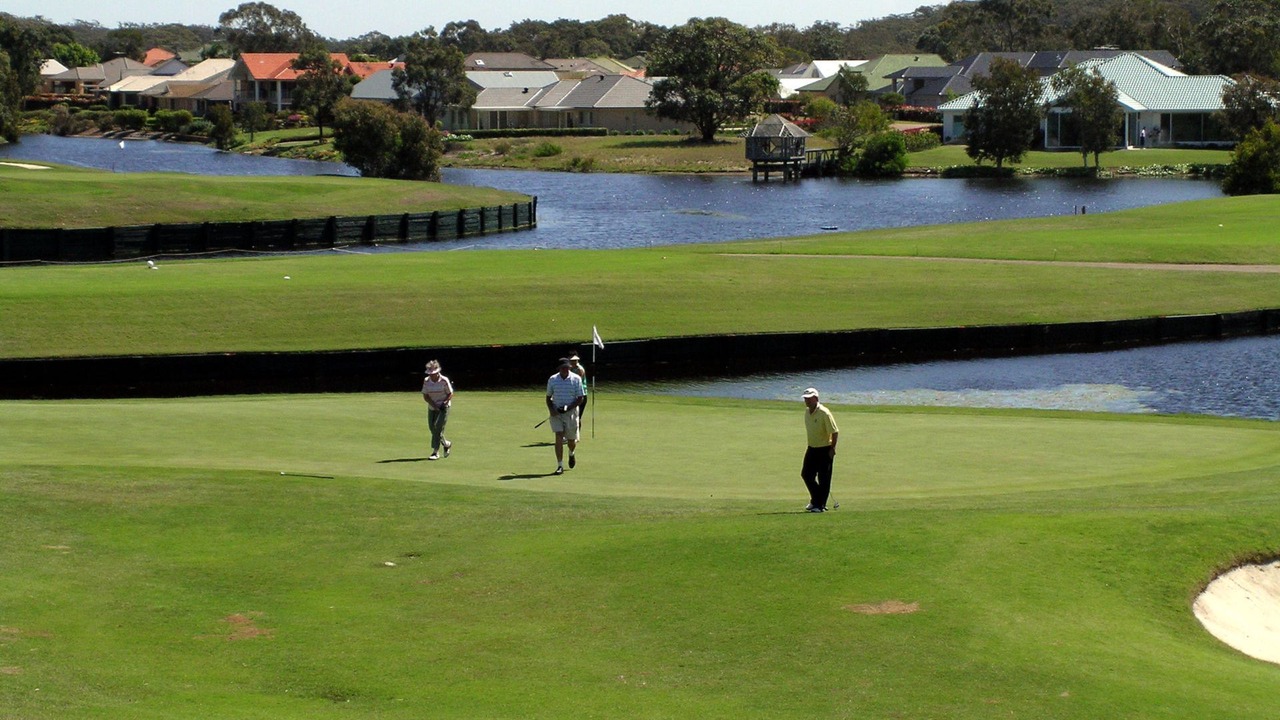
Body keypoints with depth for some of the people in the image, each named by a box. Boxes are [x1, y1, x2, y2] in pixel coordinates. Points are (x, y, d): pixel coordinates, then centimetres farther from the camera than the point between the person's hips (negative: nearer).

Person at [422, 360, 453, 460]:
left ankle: (435, 452, -12)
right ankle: (446, 444, 31)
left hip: (443, 407, -5)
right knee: (432, 428, 6)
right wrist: (433, 404, -16)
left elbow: (450, 394, -4)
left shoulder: (444, 381, -13)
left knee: (438, 427, -14)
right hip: (432, 407, 5)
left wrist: (445, 402, -20)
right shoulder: (426, 381, -4)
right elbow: (425, 396, -2)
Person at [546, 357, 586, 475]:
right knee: (559, 437, -13)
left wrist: (569, 407, -16)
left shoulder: (576, 379, -3)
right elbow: (548, 397, 10)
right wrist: (551, 409, -8)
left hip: (571, 412, 0)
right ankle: (560, 466, -12)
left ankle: (571, 454, 45)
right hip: (556, 413, 0)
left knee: (571, 439, 9)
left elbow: (580, 398, -2)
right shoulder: (552, 379, 2)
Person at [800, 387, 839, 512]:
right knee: (806, 474, 8)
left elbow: (835, 432, -16)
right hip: (812, 449, 8)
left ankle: (820, 505, 4)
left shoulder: (824, 413, -19)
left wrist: (832, 448, -16)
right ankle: (815, 500, 24)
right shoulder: (807, 413, 5)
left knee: (823, 478, -2)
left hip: (825, 450, -8)